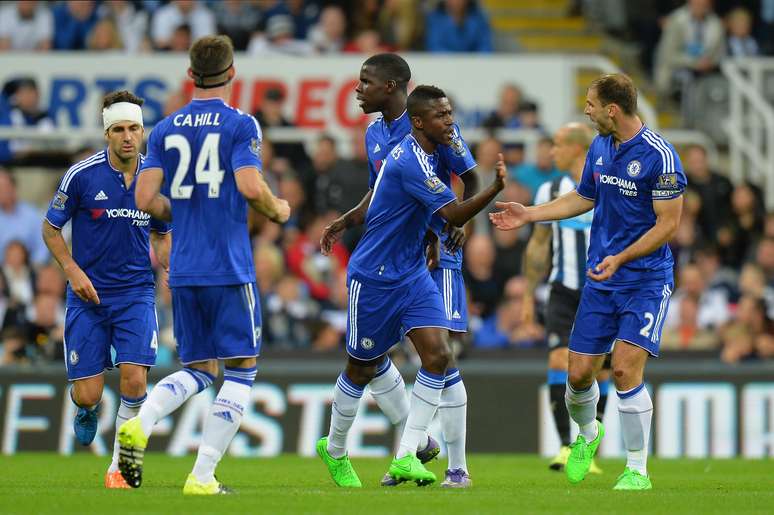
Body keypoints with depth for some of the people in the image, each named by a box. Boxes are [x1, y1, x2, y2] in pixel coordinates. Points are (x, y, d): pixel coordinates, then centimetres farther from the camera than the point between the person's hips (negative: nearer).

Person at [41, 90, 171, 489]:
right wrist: (72, 270, -11)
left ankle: (119, 465, 3)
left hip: (136, 294, 1)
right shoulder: (81, 175, -10)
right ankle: (87, 410, 38)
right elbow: (50, 228, 2)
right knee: (87, 394, -3)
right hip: (88, 293, -1)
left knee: (134, 380, -17)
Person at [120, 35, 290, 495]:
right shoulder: (240, 124, -5)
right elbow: (250, 186, -17)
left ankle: (139, 427, -13)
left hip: (182, 270, 5)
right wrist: (278, 211, 4)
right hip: (230, 269, -5)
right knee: (241, 370, 5)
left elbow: (146, 198, 3)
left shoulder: (166, 129, 9)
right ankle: (203, 475, -5)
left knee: (197, 371, 15)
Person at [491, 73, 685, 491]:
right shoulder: (599, 147, 7)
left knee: (625, 368, -18)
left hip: (645, 279, -6)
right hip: (600, 280, 6)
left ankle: (637, 470, -5)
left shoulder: (659, 155, -16)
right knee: (578, 373, 4)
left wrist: (621, 258, -23)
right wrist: (528, 215, 20)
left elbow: (668, 223, -15)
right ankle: (587, 434, 37)